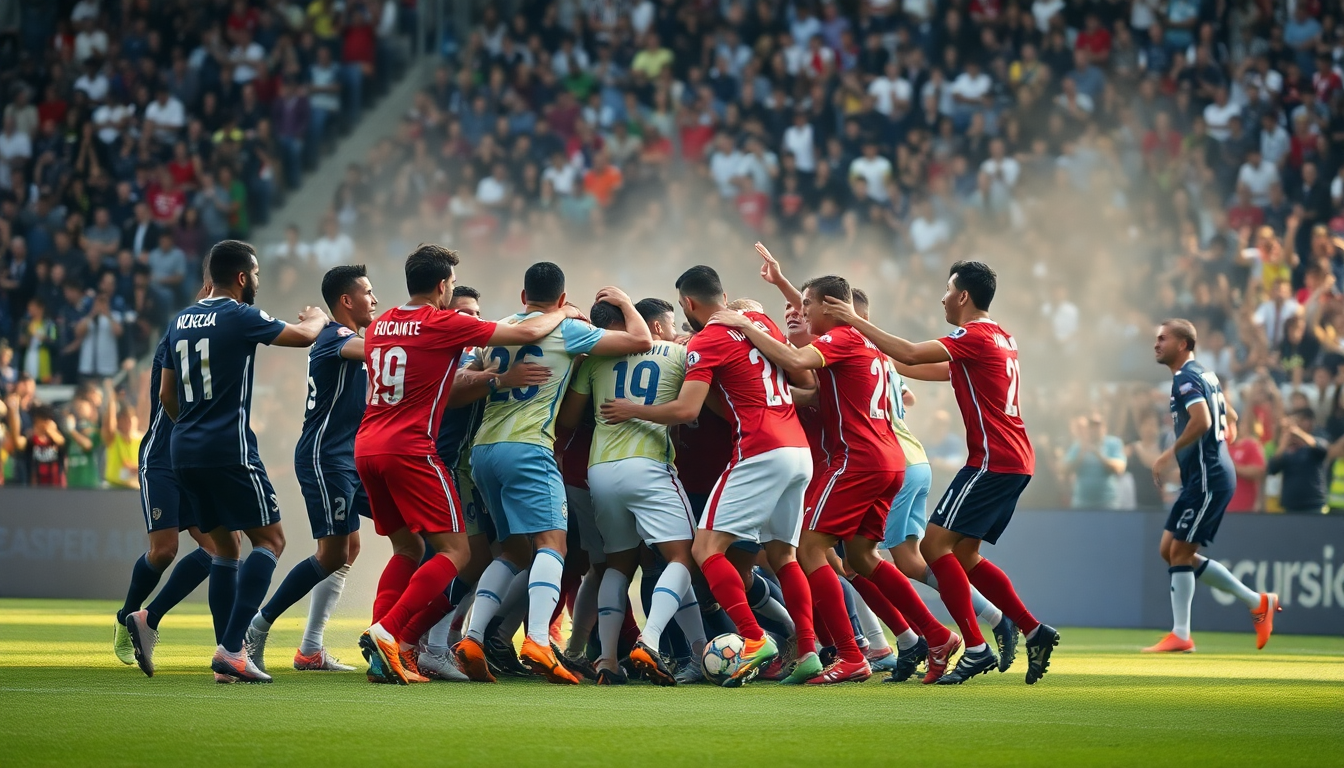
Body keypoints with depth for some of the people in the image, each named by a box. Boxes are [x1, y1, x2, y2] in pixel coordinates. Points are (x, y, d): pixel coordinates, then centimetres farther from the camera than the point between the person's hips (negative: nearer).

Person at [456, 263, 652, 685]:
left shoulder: (499, 330, 18)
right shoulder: (567, 330, 2)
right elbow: (641, 340, 2)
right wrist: (624, 301, 19)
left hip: (483, 448, 7)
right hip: (527, 447, -7)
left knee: (513, 549, 16)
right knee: (551, 541, -13)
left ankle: (472, 639, 2)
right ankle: (538, 641, -33)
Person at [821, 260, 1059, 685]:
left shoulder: (975, 336, -11)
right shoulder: (999, 337, 18)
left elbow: (912, 353, -21)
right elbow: (940, 371, 30)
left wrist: (857, 322, -12)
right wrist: (883, 359, 30)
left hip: (993, 459, -10)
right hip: (1015, 460, 10)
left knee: (935, 544, -10)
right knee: (964, 554, 15)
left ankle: (975, 648, -14)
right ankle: (1034, 632, 12)